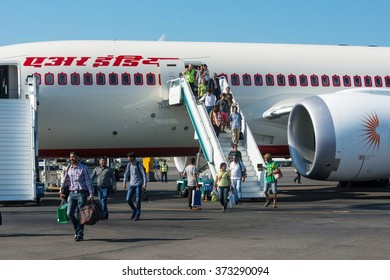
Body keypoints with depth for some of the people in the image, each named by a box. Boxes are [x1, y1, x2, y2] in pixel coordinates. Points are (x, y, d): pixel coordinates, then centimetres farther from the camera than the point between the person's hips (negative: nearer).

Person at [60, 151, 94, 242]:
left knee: (80, 215, -2)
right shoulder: (68, 168, 9)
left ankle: (80, 235, 5)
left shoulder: (83, 168, -3)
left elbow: (88, 181, -4)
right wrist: (61, 191, 19)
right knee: (69, 213, -5)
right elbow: (64, 180, 22)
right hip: (72, 193, 4)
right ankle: (77, 229, 18)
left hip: (81, 193, -4)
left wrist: (91, 194, -8)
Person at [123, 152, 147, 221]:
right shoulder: (129, 165, 8)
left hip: (138, 185, -5)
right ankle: (134, 210, 20)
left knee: (138, 200, -3)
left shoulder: (138, 164, -7)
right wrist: (124, 183, 8)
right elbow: (126, 173, 15)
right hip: (131, 184, 5)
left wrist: (144, 184, -14)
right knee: (128, 199, -2)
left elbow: (144, 174, -9)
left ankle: (137, 215, 7)